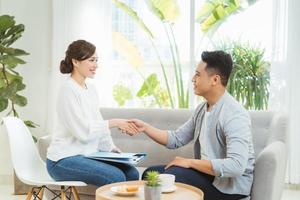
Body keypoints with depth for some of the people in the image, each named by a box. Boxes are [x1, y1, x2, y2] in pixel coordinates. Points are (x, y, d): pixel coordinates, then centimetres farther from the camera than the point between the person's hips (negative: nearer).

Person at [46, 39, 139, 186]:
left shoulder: (91, 90, 11)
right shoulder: (68, 90, -14)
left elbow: (99, 125, 13)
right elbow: (83, 131, -21)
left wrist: (112, 148, 0)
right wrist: (114, 122, -18)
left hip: (88, 155, 8)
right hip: (63, 160, -8)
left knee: (131, 173, -8)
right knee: (116, 177, -23)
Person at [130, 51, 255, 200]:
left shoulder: (235, 115, -23)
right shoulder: (202, 109, 6)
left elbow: (236, 166, -32)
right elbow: (176, 139, 13)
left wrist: (190, 162, -24)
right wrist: (145, 127, -1)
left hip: (232, 183, -8)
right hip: (207, 171, 8)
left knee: (171, 177, -24)